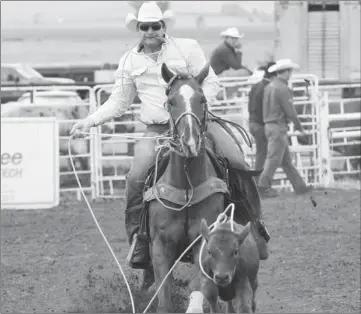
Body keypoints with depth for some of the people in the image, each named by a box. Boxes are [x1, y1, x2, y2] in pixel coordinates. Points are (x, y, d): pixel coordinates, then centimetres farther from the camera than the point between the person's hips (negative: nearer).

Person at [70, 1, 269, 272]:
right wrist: (90, 121, 4)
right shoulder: (130, 61, 11)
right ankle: (138, 239, -10)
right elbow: (118, 102, 17)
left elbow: (211, 83, 1)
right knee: (136, 178, -24)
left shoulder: (188, 48, 3)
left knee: (238, 164, -16)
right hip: (158, 130, 1)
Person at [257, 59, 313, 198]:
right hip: (278, 127, -9)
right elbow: (290, 111, -14)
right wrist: (299, 127, -2)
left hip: (269, 126, 9)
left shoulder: (269, 87, 12)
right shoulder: (282, 89, -16)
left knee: (286, 160, 11)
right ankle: (263, 187, -6)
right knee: (274, 159, -6)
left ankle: (299, 186, 16)